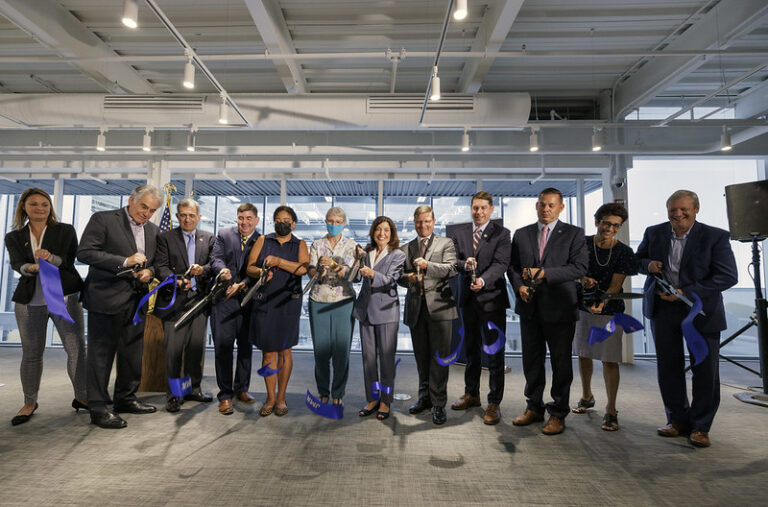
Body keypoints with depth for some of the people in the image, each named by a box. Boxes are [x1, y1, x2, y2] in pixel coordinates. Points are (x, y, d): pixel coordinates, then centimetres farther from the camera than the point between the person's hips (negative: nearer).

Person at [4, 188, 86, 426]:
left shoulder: (65, 231, 6)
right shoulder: (14, 237, 11)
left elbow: (69, 260, -5)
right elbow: (17, 264, -5)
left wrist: (51, 258, -27)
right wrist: (33, 267, -28)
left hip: (64, 296, -2)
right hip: (30, 301, 2)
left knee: (76, 347, -4)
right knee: (31, 353, 9)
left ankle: (81, 397, 8)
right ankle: (30, 402, 25)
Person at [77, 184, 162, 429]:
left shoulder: (152, 230, 13)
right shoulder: (103, 219, -5)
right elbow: (85, 252, -13)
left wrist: (149, 271, -3)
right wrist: (125, 261, -20)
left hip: (136, 299, 6)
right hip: (107, 298, -6)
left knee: (133, 352, 13)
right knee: (101, 354, 1)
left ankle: (125, 399, 28)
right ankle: (99, 408, 11)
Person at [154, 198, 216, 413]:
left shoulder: (209, 239, 12)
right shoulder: (165, 238, 5)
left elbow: (214, 264, 4)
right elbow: (160, 267, -5)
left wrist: (203, 269, -17)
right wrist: (176, 281, -22)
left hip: (200, 299, 3)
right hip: (174, 300, -2)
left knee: (197, 347, 9)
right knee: (174, 348, -2)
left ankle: (193, 388, 24)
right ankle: (173, 394, 11)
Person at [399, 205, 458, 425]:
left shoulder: (445, 244, 6)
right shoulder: (406, 248, 16)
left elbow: (451, 269, -8)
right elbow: (400, 276, 16)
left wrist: (427, 265, -22)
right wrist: (407, 278, -7)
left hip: (439, 305, -3)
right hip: (415, 307, 4)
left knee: (439, 356, -3)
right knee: (421, 357, 12)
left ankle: (438, 404, 7)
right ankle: (425, 397, 27)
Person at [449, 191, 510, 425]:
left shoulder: (501, 233, -2)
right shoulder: (460, 232, 10)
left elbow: (501, 263, -13)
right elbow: (454, 260, 5)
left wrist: (483, 280, -30)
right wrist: (464, 264, -17)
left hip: (492, 298, -4)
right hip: (468, 298, 5)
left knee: (494, 352, 0)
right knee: (470, 349, 16)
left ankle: (494, 403, 11)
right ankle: (471, 394, 32)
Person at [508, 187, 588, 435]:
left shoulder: (574, 234, 0)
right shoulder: (521, 234, 10)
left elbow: (579, 267, -10)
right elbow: (512, 265, 11)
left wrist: (544, 272, -18)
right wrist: (519, 285, -8)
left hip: (559, 307, -3)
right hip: (529, 307, 3)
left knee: (561, 363, 6)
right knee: (531, 361, 12)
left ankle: (558, 414, 22)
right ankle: (534, 407, 29)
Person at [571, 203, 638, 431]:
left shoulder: (624, 252, -7)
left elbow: (615, 284, -13)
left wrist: (601, 303, -31)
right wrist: (583, 280, -19)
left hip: (609, 310, -3)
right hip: (581, 307, 3)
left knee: (609, 360, -3)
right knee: (583, 354, 13)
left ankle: (611, 410, 9)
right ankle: (587, 397, 33)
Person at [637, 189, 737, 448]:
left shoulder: (715, 236, -8)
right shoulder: (653, 233, 2)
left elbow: (728, 276, -13)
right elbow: (637, 260, 15)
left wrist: (686, 293, -21)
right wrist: (648, 265, -10)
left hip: (702, 311, -2)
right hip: (663, 308, 3)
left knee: (705, 370, 5)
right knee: (668, 367, 9)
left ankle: (700, 427, 22)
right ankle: (678, 420, 25)